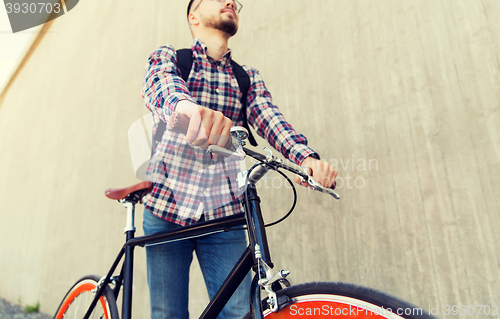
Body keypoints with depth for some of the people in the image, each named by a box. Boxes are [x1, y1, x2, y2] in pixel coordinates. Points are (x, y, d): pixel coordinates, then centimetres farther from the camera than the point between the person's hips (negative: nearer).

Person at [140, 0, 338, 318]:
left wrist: (306, 156, -27)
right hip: (167, 209, -1)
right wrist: (185, 106, -44)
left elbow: (268, 117, -5)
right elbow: (161, 82, -18)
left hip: (223, 215, 2)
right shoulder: (167, 56, 6)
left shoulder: (249, 78, 14)